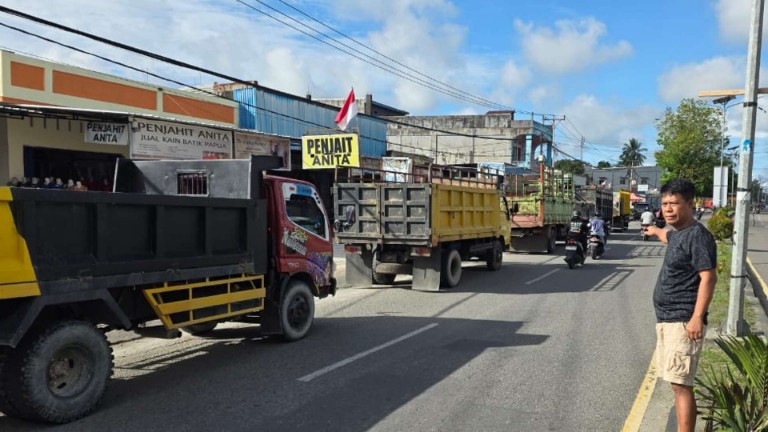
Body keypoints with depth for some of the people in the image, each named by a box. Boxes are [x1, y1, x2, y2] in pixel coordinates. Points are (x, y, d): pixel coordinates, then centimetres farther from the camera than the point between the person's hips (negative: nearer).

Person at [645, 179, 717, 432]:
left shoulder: (697, 235, -13)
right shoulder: (678, 233, 15)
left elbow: (708, 278, -20)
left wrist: (697, 317, -26)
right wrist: (656, 231, 64)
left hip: (683, 323, -10)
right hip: (667, 320, 10)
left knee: (681, 384, -11)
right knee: (677, 383, 13)